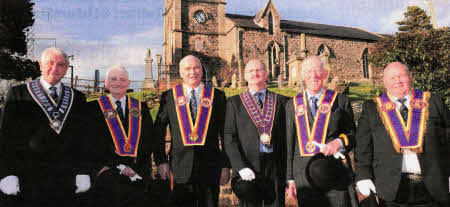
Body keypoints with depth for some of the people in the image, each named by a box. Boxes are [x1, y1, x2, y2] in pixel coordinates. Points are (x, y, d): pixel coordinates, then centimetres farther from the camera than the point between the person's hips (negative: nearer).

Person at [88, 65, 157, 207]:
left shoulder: (141, 107, 13)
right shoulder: (94, 107, 8)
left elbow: (148, 140, 6)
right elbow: (95, 143, -1)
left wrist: (133, 167, -7)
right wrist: (119, 166, -10)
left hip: (139, 173, 1)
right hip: (108, 174, -1)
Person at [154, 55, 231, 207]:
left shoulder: (217, 96, 3)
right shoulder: (169, 96, 4)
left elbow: (225, 133, 4)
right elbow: (158, 131, 6)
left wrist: (226, 165, 2)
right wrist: (161, 161, -1)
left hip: (210, 167, 0)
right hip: (180, 165, 0)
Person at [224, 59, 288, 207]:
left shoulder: (280, 101, 8)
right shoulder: (235, 102, 5)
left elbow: (286, 136, 6)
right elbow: (229, 138, -1)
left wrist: (287, 169, -1)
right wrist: (241, 167, -11)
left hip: (276, 167, 1)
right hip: (248, 169, -1)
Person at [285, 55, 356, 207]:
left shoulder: (341, 101, 6)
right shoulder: (292, 105, 10)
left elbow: (353, 134, 9)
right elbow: (289, 143, 9)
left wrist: (340, 142, -14)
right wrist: (290, 178, 6)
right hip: (303, 174, 1)